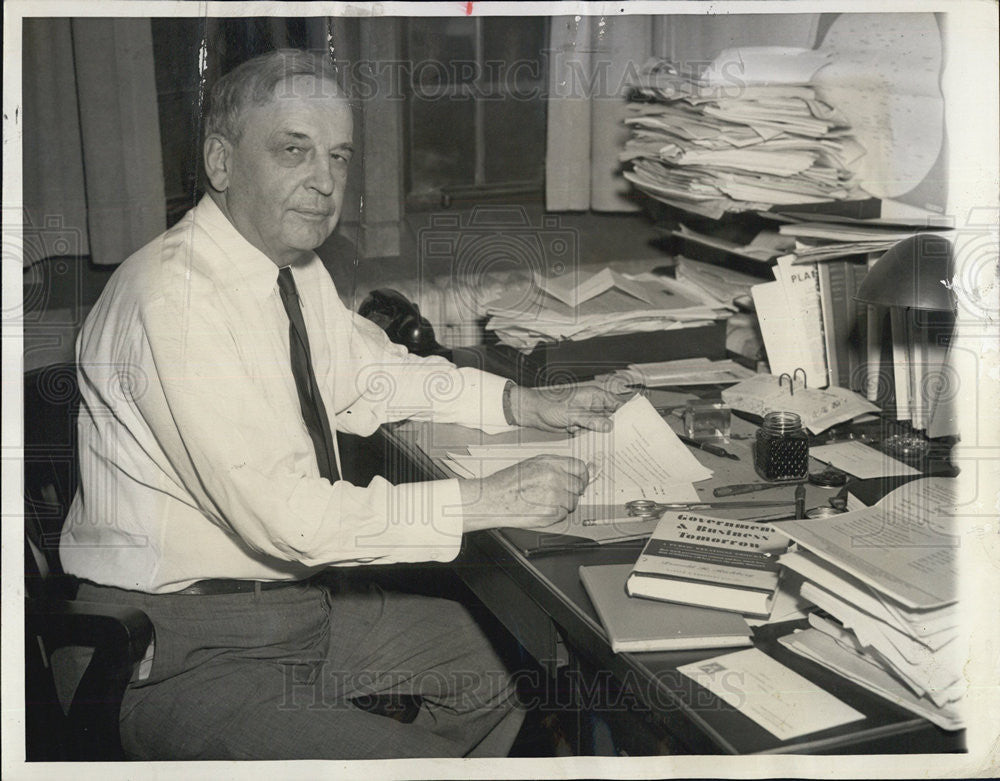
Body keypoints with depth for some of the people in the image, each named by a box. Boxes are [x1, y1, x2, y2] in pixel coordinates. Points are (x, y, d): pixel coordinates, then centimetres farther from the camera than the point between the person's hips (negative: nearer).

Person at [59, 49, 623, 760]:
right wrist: (485, 501, -24)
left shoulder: (297, 266, 2)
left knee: (515, 662, 11)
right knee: (417, 762, -20)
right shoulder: (176, 298, -25)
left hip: (295, 595, 9)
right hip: (182, 656, -8)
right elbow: (283, 514, -29)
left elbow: (368, 373, 16)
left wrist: (527, 406, 4)